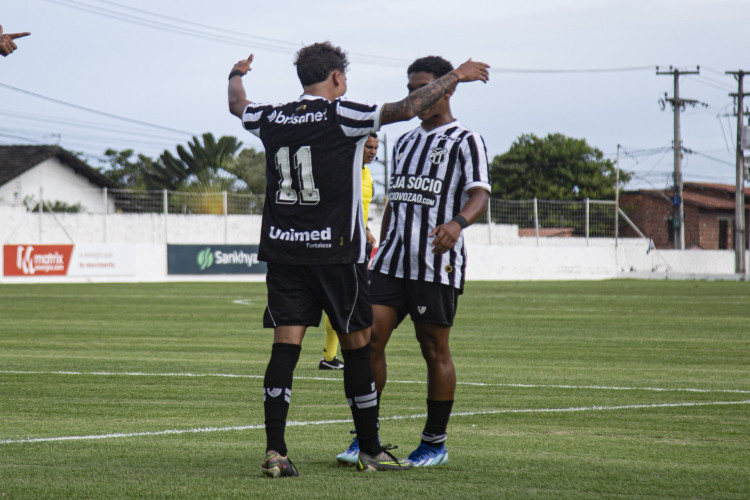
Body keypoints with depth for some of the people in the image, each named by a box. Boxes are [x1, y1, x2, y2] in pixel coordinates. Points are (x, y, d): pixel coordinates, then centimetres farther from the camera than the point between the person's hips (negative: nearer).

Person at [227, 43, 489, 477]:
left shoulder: (272, 120, 7)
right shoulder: (341, 115, -8)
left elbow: (238, 106, 28)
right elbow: (406, 109, -10)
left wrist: (237, 76, 50)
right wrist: (455, 77, 2)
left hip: (282, 250, 4)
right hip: (336, 252, -4)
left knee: (286, 347, 0)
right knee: (357, 345, 6)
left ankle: (275, 451, -10)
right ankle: (370, 451, 13)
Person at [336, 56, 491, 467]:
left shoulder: (465, 141, -2)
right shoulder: (405, 142, 20)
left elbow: (480, 196, -17)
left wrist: (457, 222, -37)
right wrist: (379, 256, 22)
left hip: (438, 264, -6)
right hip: (393, 261, 6)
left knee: (435, 351, 0)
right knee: (368, 339, -5)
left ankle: (435, 443, 9)